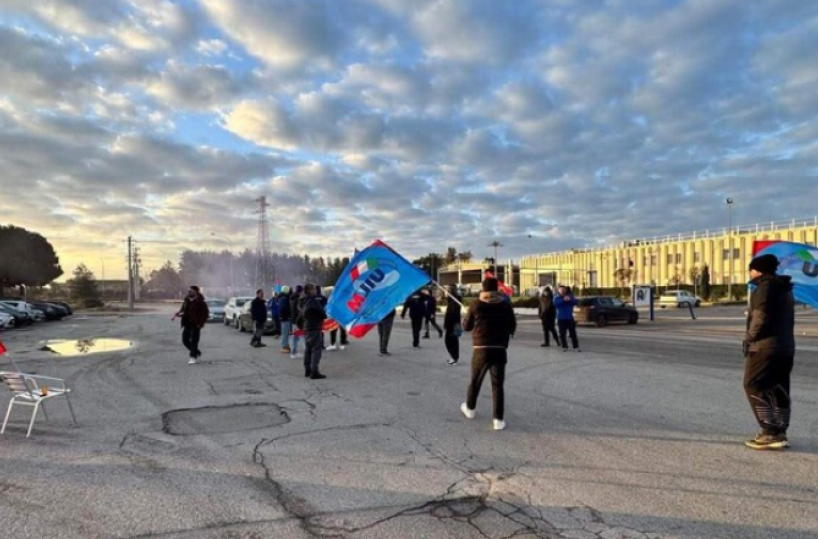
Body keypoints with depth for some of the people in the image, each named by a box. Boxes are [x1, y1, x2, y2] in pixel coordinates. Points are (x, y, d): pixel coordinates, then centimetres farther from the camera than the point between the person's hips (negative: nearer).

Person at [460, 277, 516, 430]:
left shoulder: (476, 305, -3)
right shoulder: (506, 306, 0)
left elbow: (466, 326, 4)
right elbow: (512, 328, 7)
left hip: (481, 349, 0)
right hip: (500, 350, 0)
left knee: (475, 381, 17)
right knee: (498, 385, 4)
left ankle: (470, 409, 36)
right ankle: (498, 419, 3)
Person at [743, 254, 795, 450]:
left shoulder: (765, 287, -11)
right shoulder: (783, 288, 18)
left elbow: (761, 316, -19)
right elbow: (785, 319, 16)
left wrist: (750, 338, -9)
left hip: (766, 346, -10)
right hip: (785, 347, 10)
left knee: (754, 387, -5)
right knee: (779, 390, 12)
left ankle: (770, 433, -9)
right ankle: (779, 434, 15)